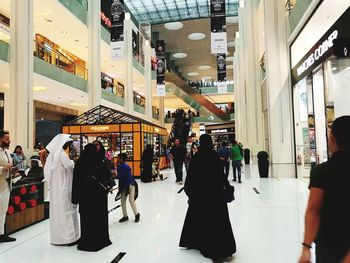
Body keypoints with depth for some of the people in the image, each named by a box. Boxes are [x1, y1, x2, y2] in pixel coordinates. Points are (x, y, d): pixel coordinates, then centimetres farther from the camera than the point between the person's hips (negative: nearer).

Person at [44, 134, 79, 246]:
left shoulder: (52, 154, 8)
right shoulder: (62, 154, -15)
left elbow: (47, 171, 13)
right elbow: (70, 167, -15)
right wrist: (72, 161, 4)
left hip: (54, 188, 8)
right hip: (63, 188, -8)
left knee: (56, 210, 13)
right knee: (66, 211, -3)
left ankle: (56, 236, 21)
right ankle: (69, 237, 1)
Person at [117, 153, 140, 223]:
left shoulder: (126, 167, -25)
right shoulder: (118, 167, -3)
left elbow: (128, 178, -24)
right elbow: (119, 177, 5)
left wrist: (123, 188, -22)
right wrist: (120, 188, 5)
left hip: (130, 184, -7)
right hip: (123, 185, 7)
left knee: (131, 200, -7)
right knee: (123, 200, 7)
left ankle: (137, 214, 13)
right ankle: (125, 216, 20)